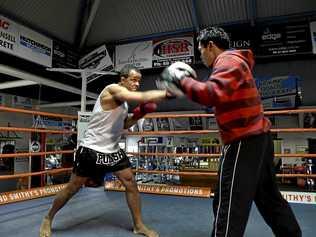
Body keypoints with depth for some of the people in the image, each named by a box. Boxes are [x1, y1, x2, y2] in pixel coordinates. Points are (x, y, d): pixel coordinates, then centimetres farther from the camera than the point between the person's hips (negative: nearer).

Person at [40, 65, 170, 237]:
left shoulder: (123, 100, 8)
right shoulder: (113, 90, -19)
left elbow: (124, 125, 17)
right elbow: (143, 97, -34)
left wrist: (139, 114, 3)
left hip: (112, 150, 8)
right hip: (91, 149, -8)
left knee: (131, 183, 3)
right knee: (72, 188, 6)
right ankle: (48, 219, 31)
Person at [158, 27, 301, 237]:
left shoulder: (228, 60, -11)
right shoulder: (233, 61, 21)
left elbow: (213, 94, -30)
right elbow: (220, 96, 16)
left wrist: (183, 81, -17)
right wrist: (190, 84, 8)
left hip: (244, 141, -11)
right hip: (257, 136, 11)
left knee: (228, 205, -7)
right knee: (269, 198, 22)